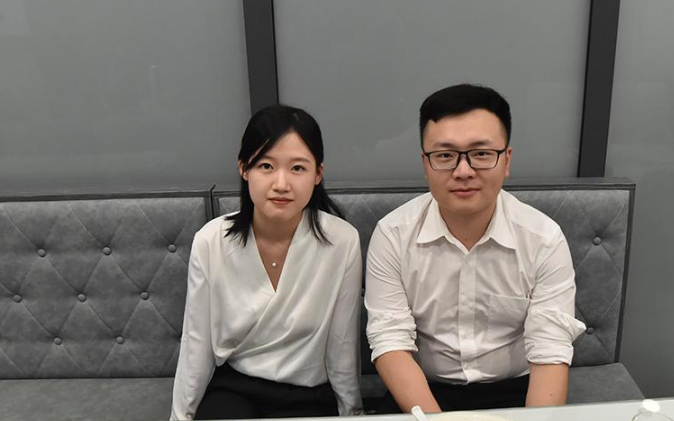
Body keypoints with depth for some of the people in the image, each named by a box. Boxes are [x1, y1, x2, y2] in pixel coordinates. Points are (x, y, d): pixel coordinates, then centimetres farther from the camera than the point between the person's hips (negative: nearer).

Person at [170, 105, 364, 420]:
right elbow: (196, 343, -2)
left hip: (307, 396, 0)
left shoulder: (342, 241, -17)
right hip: (231, 388, 1)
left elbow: (342, 346, -5)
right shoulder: (210, 241, -13)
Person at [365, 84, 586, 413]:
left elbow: (550, 354, -11)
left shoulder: (545, 239, -9)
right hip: (423, 390, -1)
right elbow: (390, 342, -12)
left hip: (515, 388, 2)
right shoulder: (392, 235, -10)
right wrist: (432, 417, -25)